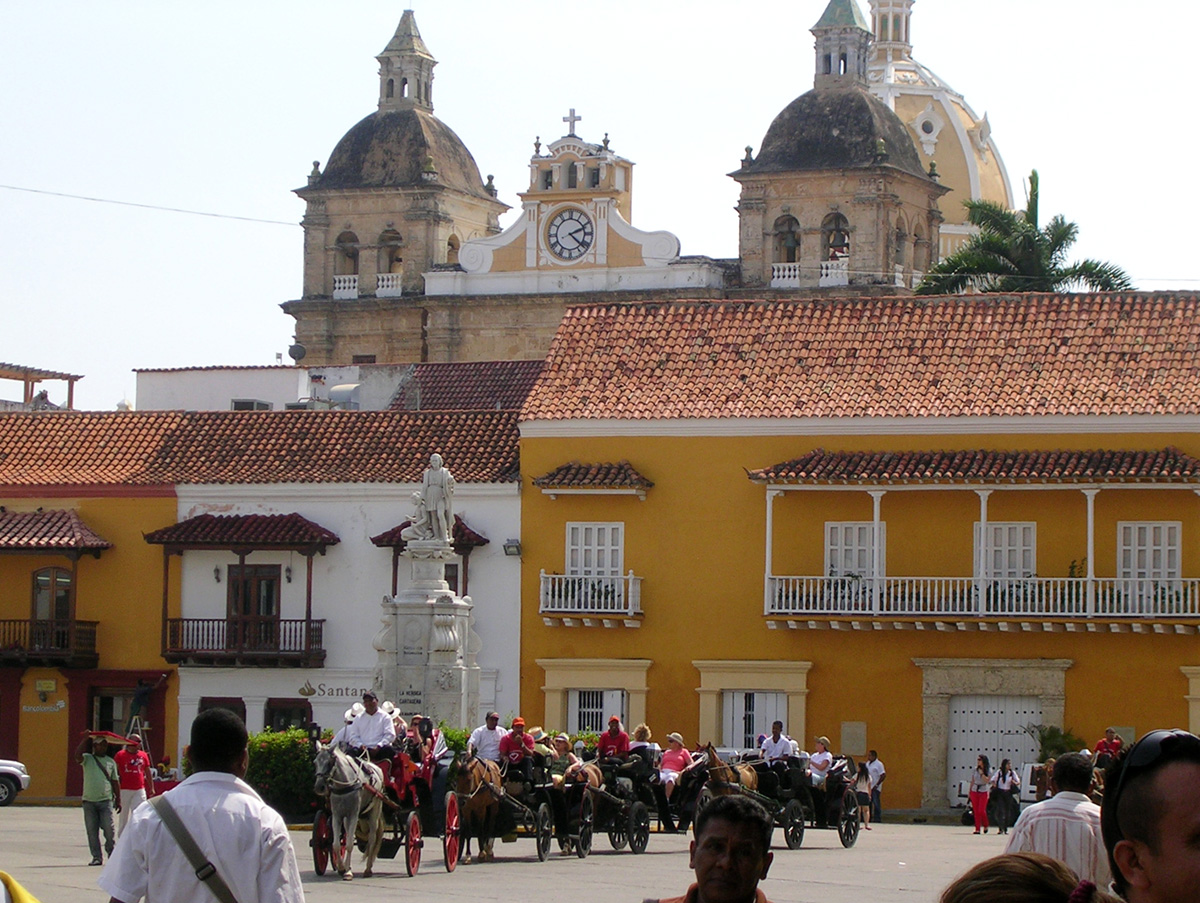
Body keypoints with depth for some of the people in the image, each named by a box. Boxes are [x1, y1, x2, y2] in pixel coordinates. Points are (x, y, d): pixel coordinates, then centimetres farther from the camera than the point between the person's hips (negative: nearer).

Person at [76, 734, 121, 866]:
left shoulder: (110, 762, 14)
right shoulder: (88, 759, 7)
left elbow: (115, 782, 15)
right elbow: (78, 755, -16)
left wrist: (118, 800, 10)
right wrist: (84, 740, -17)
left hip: (106, 800, 0)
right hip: (89, 800, 0)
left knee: (109, 829, -6)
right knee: (92, 831, 1)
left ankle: (111, 853, 14)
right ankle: (96, 857, 6)